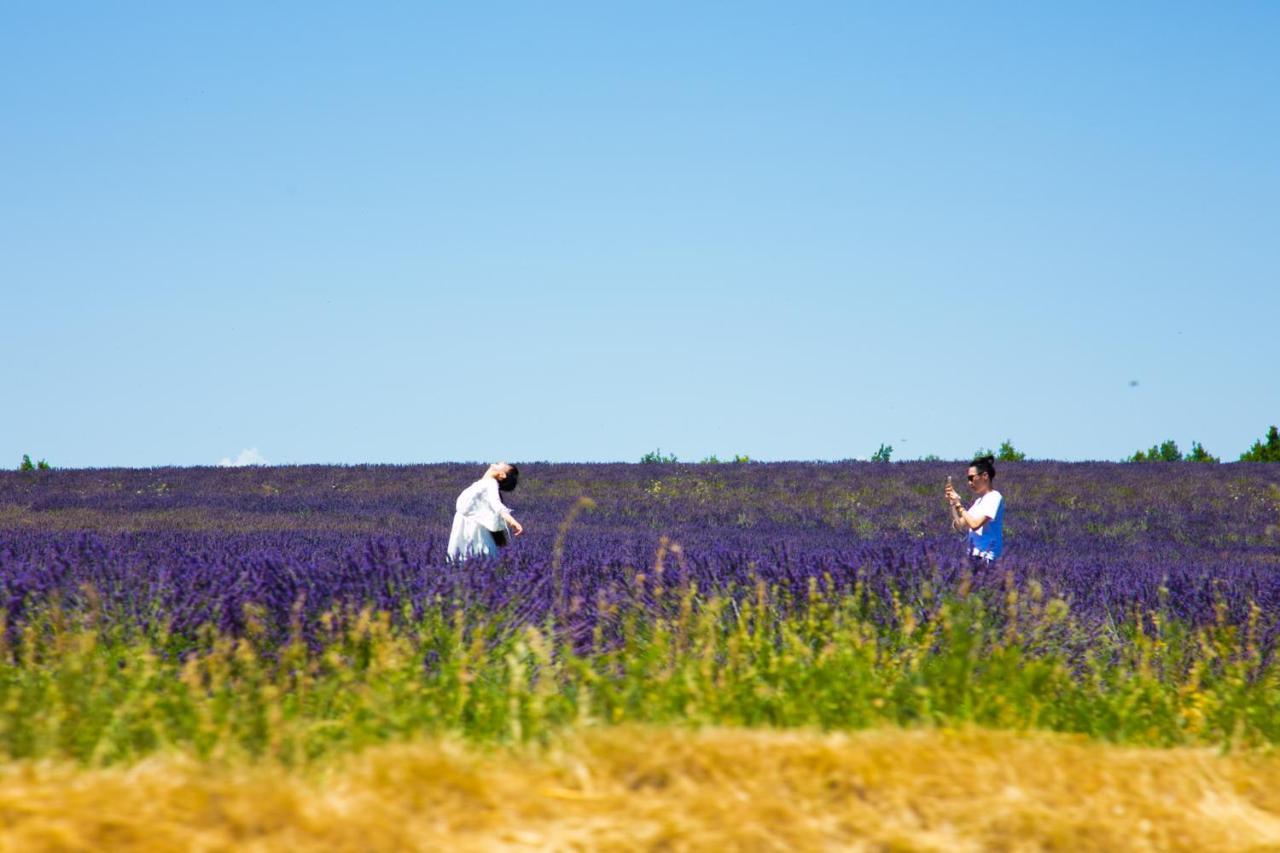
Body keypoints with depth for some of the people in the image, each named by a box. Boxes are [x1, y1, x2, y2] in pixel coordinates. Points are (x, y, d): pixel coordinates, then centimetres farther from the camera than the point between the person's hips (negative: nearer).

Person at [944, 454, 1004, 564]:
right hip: (974, 556, 8)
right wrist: (952, 503, 6)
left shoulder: (994, 497, -10)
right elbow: (959, 525, 16)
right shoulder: (979, 501, 17)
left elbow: (975, 524, -21)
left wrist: (959, 504, -13)